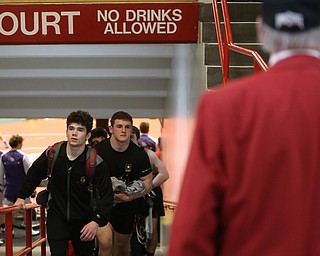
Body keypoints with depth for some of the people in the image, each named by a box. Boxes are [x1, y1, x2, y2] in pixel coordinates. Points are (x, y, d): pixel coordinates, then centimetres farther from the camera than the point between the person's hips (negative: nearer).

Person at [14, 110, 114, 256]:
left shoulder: (95, 162, -15)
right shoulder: (52, 153, -8)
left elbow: (106, 195, -16)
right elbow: (34, 173, 13)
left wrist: (97, 221, -29)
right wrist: (22, 196, 17)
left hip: (84, 220, -1)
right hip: (56, 216, 1)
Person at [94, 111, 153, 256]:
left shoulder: (139, 154, -9)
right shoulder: (98, 150, -12)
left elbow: (148, 183, -2)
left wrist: (130, 196, -17)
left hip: (127, 205, 2)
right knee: (105, 242, -20)